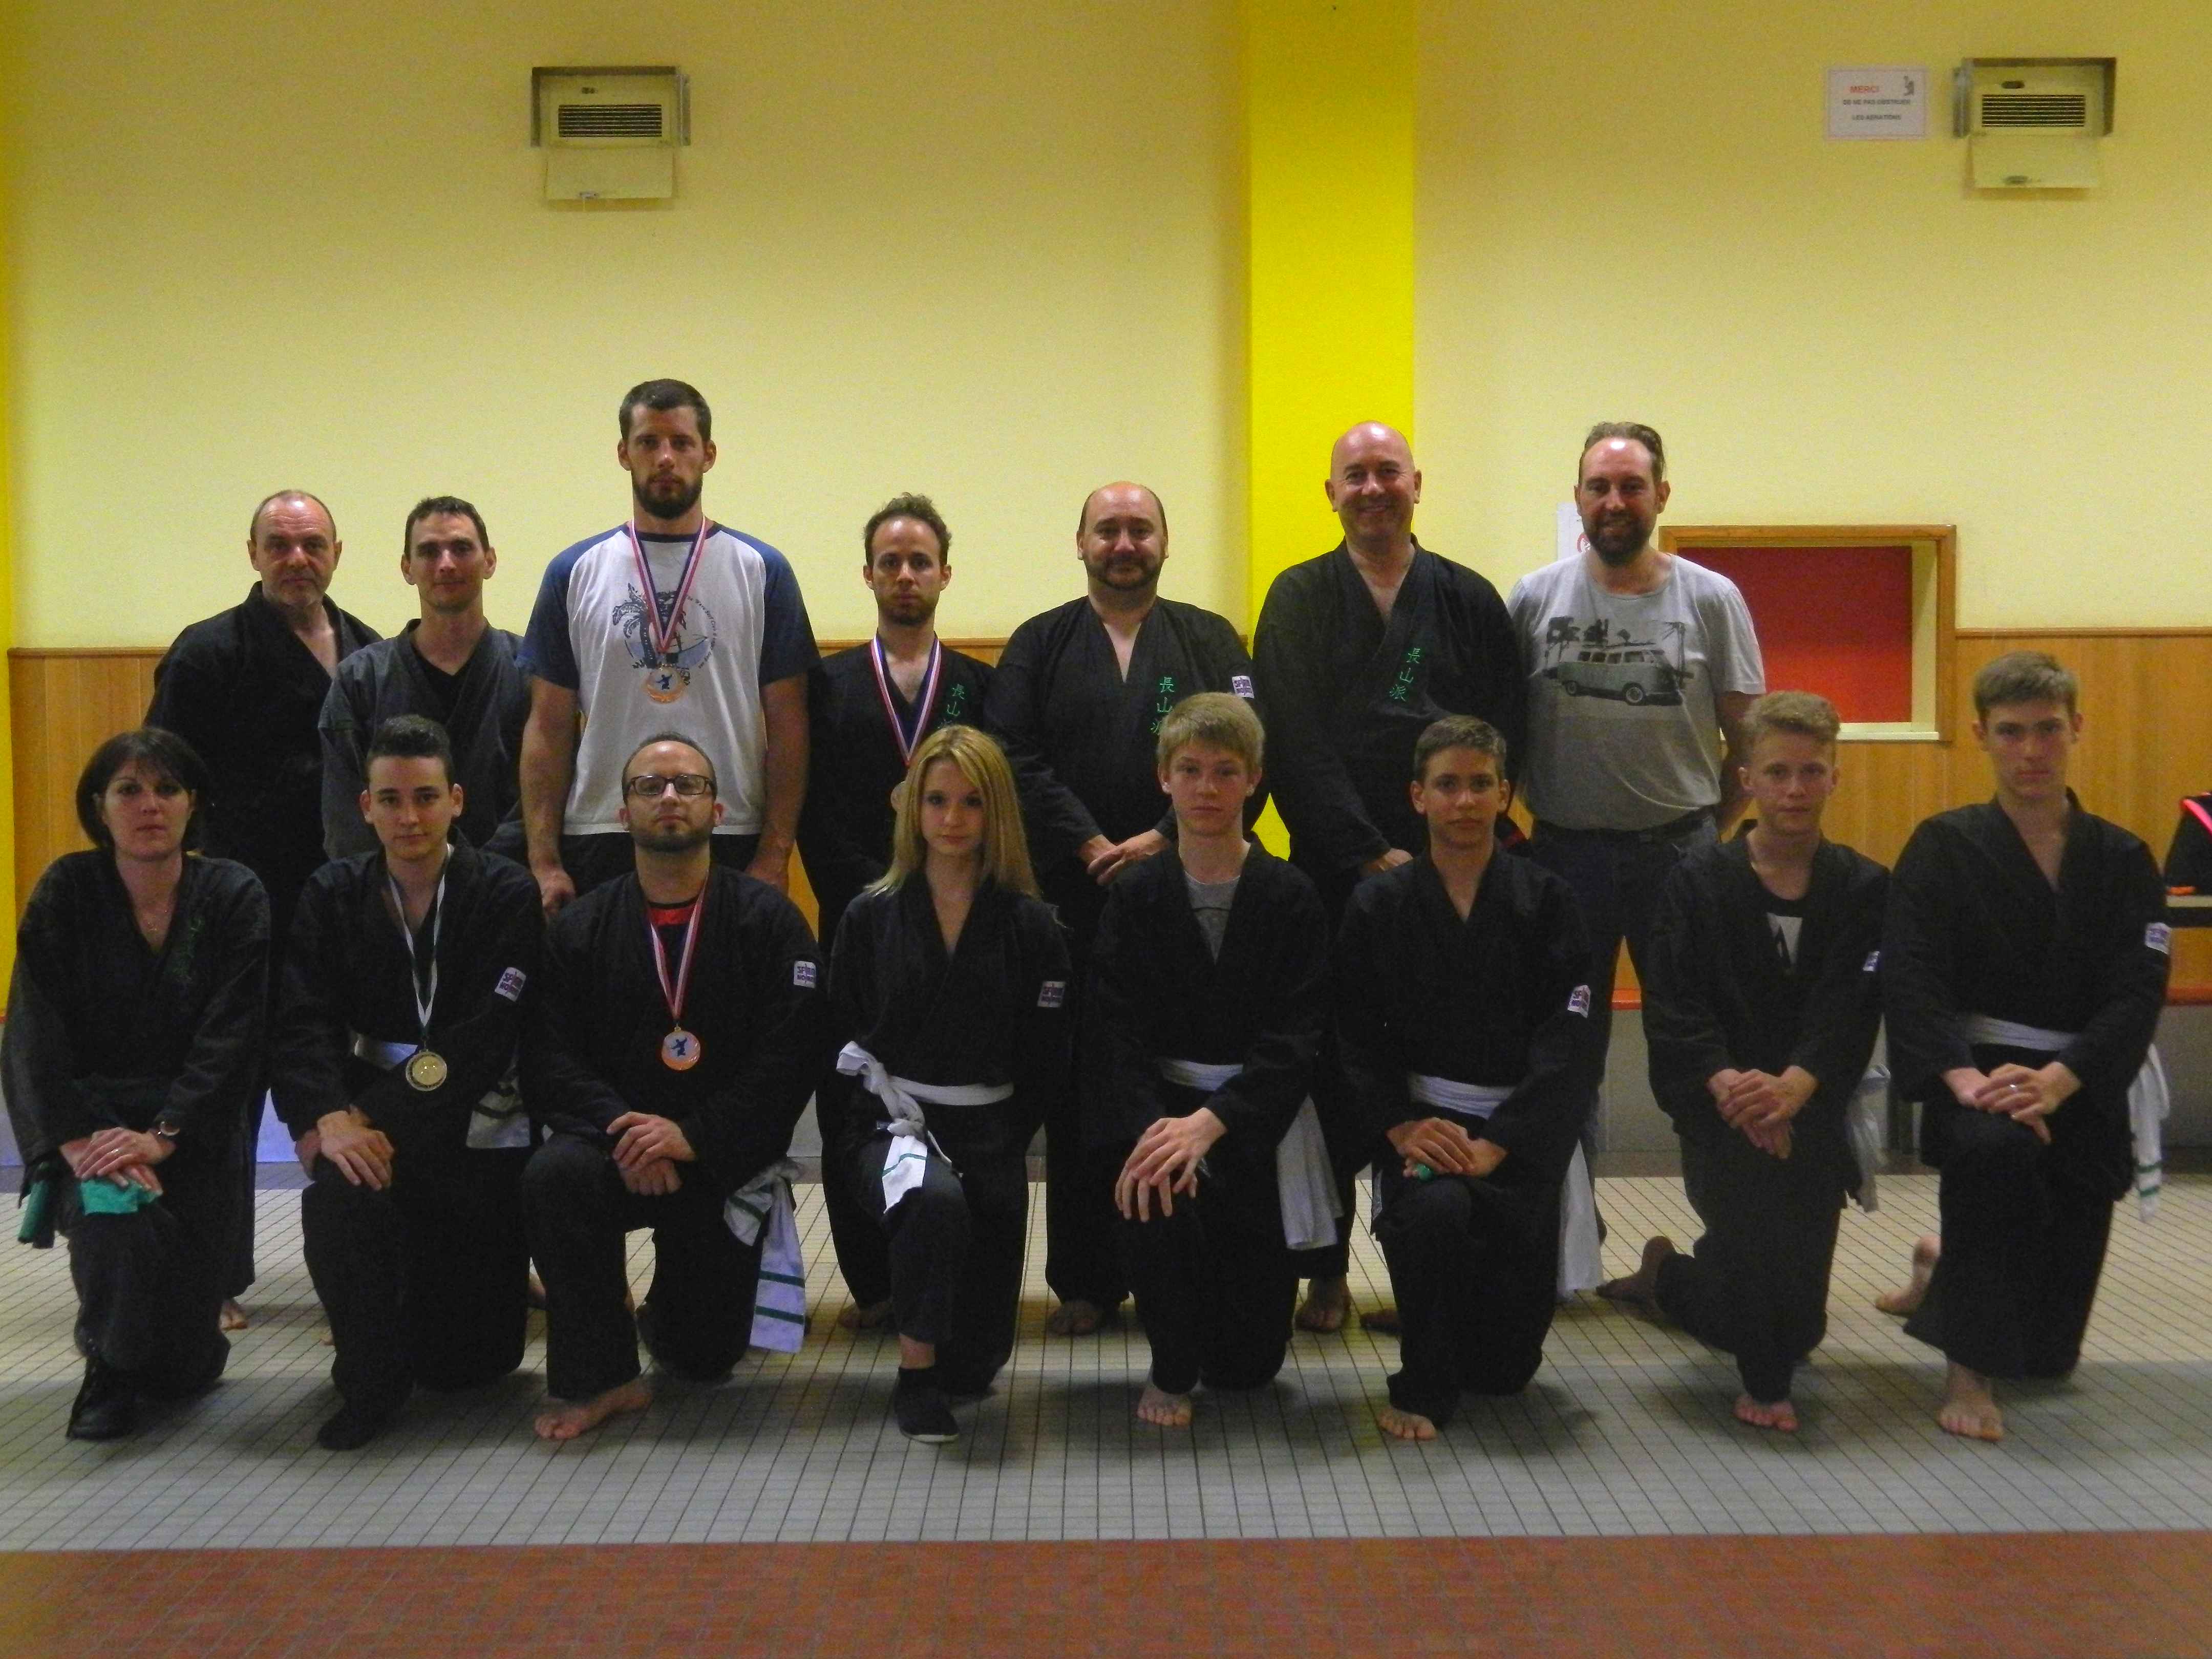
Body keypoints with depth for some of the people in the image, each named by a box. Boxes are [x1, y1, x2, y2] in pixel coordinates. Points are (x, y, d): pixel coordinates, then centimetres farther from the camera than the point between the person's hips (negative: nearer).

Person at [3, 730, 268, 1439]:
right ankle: (109, 1367, 1)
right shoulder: (66, 893, -1)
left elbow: (232, 1038, -10)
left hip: (192, 1130, 0)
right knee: (116, 1217, -33)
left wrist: (163, 1136, -22)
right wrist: (75, 1141, -21)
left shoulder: (233, 896, -3)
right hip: (91, 1115, 0)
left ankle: (175, 1360, 31)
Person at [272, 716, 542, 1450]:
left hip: (478, 1122, -2)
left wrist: (377, 1119, -24)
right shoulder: (333, 894, 5)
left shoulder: (507, 893, -5)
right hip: (374, 1118, 2)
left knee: (473, 1358, -1)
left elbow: (484, 1038, -15)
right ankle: (370, 1381, -7)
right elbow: (302, 1024, -6)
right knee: (340, 1193, -34)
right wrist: (327, 1117, -25)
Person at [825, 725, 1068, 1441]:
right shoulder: (871, 917, 5)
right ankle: (915, 1377, -17)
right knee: (936, 1201, -39)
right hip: (888, 1121, -1)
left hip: (990, 1132, 1)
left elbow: (1046, 1061, 3)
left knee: (977, 1364, -2)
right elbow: (839, 1041, 4)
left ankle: (945, 1370, 36)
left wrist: (1001, 1143, -6)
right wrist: (890, 1115, -9)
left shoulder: (1030, 926, 4)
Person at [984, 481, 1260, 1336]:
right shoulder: (1039, 645, 11)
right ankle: (1085, 1280, 13)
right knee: (1078, 1089, 3)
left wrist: (1164, 840, -12)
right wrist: (1090, 845, -11)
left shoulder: (1212, 642, 10)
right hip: (1071, 896, 0)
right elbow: (1015, 759, -1)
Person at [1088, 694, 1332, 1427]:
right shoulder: (1135, 894, 1)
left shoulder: (1290, 897, -3)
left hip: (1257, 1113, 0)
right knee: (1156, 1198, -34)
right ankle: (1172, 1372, -5)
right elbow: (1115, 1031, -8)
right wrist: (1148, 1130, -26)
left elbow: (1295, 1038, -10)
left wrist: (1210, 1122, -24)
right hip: (1159, 1104, 1)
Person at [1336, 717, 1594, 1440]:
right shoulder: (1378, 906, 4)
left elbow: (1564, 1042, -6)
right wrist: (1400, 1127, -19)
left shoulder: (1548, 903, 2)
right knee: (1434, 1208, -36)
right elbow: (1358, 1041, -1)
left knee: (1509, 1363, -4)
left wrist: (1495, 1145, -18)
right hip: (1419, 1117, 0)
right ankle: (1422, 1389, -10)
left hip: (1522, 1129, 1)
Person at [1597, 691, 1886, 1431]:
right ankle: (1766, 1381, -10)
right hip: (1715, 1097, -1)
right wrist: (1726, 1083, -28)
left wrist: (1792, 1088, -29)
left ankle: (1666, 1273, 31)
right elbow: (1672, 1008, -8)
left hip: (1813, 1100, 2)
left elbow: (1849, 1009, -10)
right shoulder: (1698, 884, 2)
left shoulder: (1864, 889, 4)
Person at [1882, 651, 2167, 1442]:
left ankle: (1946, 1272, 44)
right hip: (1970, 1075, -3)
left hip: (2081, 1093, 3)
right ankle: (1968, 1370, -22)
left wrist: (2055, 1081, -24)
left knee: (2050, 1351, 8)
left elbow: (2138, 993, -7)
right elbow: (1910, 982, -13)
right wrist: (1967, 1079, -30)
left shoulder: (2122, 861, 4)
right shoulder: (1944, 848, -3)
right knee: (1995, 1145, -41)